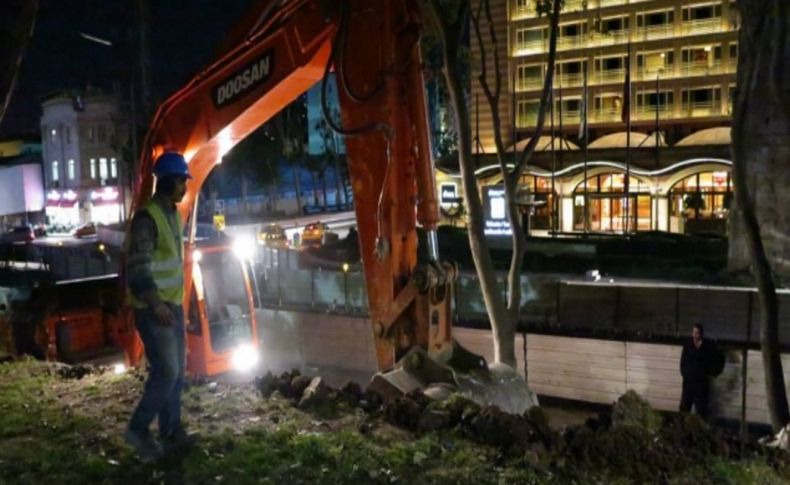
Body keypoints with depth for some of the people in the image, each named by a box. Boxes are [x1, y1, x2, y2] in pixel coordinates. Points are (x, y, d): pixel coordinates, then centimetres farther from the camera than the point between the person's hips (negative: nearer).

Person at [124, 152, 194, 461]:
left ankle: (171, 431, 22)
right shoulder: (147, 217, -17)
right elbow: (138, 268, -22)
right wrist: (156, 305, -27)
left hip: (173, 305, 9)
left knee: (177, 371, 12)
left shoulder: (173, 215, 11)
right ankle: (138, 429, 9)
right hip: (153, 309, -9)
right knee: (166, 371, -7)